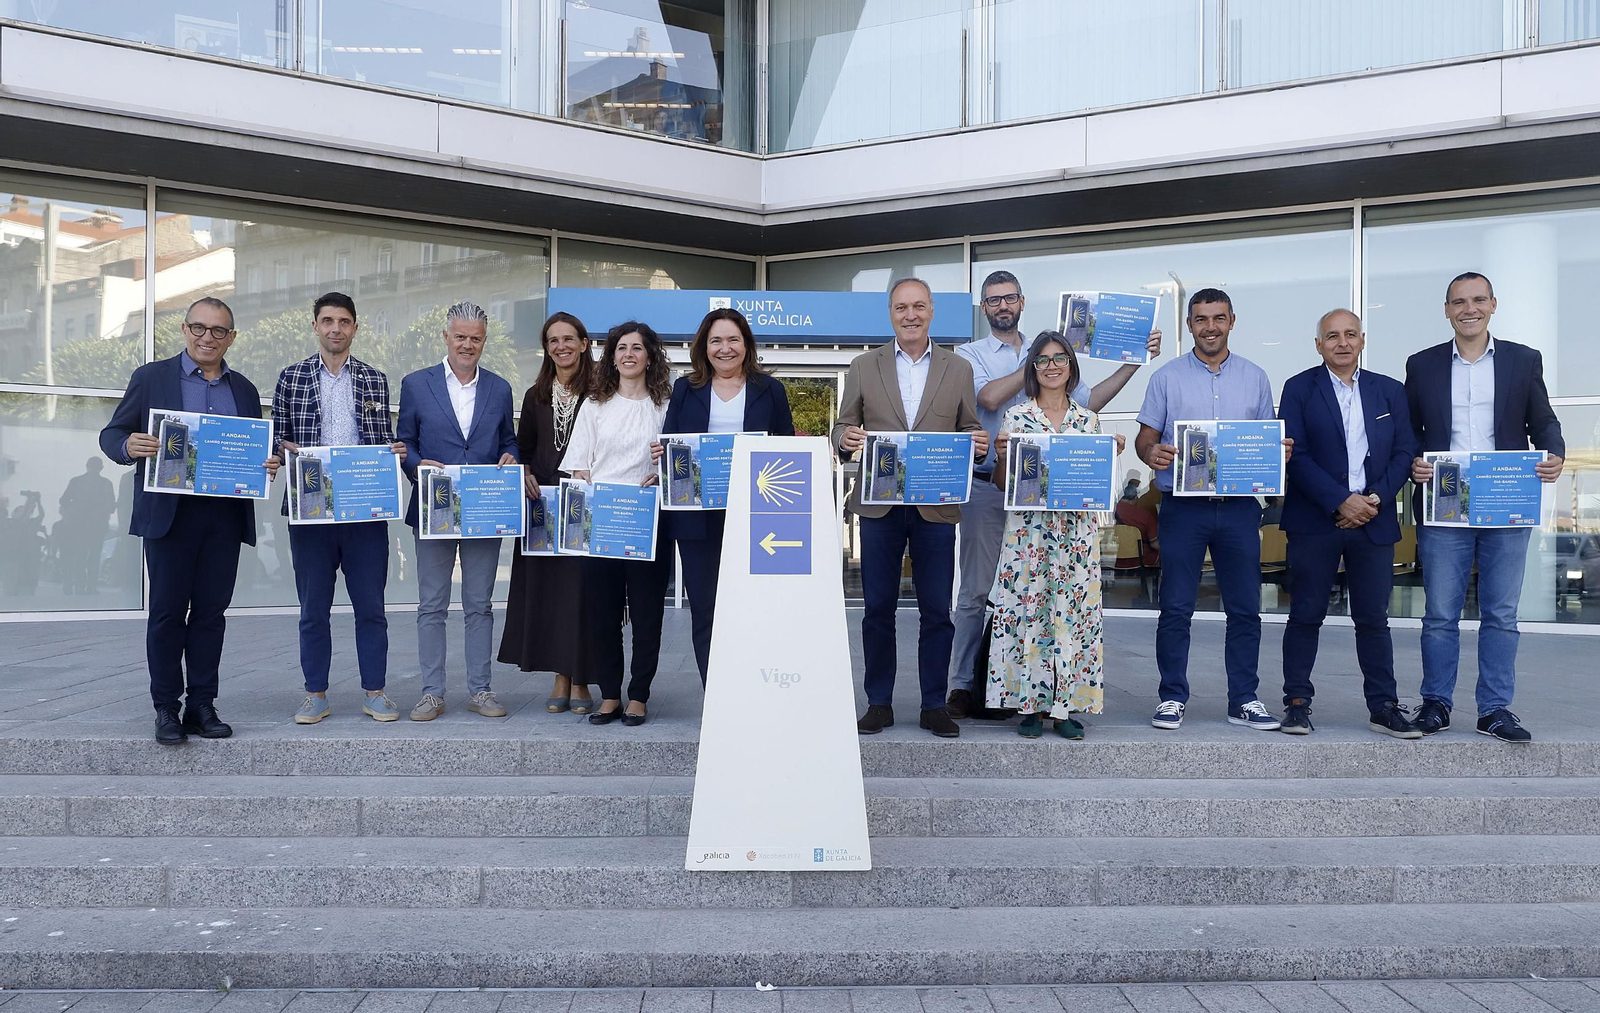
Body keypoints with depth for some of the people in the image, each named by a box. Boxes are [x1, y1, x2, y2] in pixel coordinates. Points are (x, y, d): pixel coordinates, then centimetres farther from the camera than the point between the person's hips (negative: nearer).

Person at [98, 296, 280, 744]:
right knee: (167, 611, 1)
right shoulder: (151, 377, 5)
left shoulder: (244, 390, 15)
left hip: (226, 517, 3)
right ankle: (166, 708, 10)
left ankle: (202, 705, 13)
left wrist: (268, 467, -5)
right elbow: (111, 435, 4)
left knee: (211, 611, 6)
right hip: (170, 513, -3)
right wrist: (129, 447, -19)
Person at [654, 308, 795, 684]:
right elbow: (667, 446, 9)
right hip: (697, 515, 1)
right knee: (704, 609, 4)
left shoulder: (769, 390, 9)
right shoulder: (685, 389, 12)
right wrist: (660, 454, -13)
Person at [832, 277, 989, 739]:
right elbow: (842, 428, 7)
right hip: (879, 505, 0)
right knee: (878, 608, 5)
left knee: (936, 610, 4)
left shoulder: (959, 369, 8)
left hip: (935, 506, 0)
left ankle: (934, 705, 15)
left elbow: (969, 430, 9)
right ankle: (879, 704, 16)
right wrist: (846, 438, -16)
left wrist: (978, 444, -14)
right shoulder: (863, 367, 7)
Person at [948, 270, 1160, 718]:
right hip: (985, 487, -4)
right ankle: (964, 685, 4)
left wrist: (1134, 361, 5)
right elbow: (990, 397, -14)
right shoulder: (970, 354, 4)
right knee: (977, 591, -3)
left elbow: (1089, 400, 12)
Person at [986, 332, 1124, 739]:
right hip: (1028, 527, -2)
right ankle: (1030, 705, 7)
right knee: (1027, 609, -3)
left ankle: (1066, 707, 8)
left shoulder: (1088, 419, 11)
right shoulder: (1016, 417, 4)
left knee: (1074, 611, 1)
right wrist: (1001, 455, -14)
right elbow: (1003, 482, 4)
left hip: (1077, 528, 2)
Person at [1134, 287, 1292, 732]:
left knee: (1245, 609, 4)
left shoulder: (1255, 377, 12)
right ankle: (1172, 698, 10)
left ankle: (1244, 700, 14)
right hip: (1183, 506, -2)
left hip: (1239, 506, 2)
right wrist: (1151, 453, -18)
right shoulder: (1167, 377, 6)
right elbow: (1146, 436, 4)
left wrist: (1280, 450, -8)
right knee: (1176, 608, 0)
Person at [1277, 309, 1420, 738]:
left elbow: (1404, 452, 8)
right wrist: (1341, 502, -14)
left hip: (1374, 520, 3)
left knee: (1374, 618, 7)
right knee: (1306, 615, 2)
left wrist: (1376, 498, -8)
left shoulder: (1390, 391, 12)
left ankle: (1383, 707, 15)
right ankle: (1297, 702, 11)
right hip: (1315, 521, -3)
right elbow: (1295, 455, -7)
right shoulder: (1299, 389, 2)